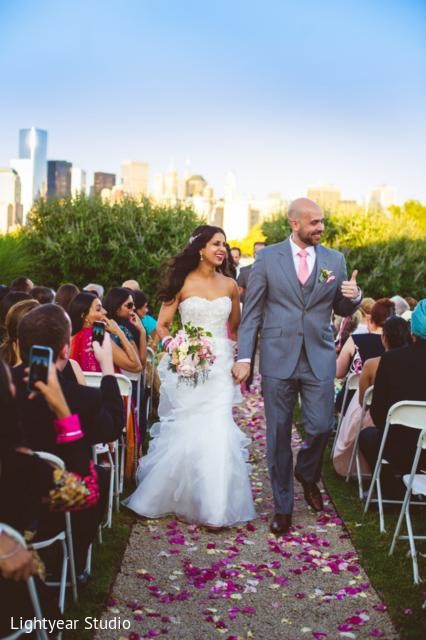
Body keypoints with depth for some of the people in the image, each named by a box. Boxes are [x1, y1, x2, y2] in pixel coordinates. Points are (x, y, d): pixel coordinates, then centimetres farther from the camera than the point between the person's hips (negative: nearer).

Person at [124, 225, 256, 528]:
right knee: (185, 433, 3)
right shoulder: (183, 283, -1)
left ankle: (214, 507, 4)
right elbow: (162, 326, 1)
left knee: (217, 433, -7)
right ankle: (168, 496, 26)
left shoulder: (230, 285, 8)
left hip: (220, 367, 2)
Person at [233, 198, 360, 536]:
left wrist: (353, 296, -8)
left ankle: (307, 474, 34)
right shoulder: (268, 257, 0)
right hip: (278, 358, -1)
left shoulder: (335, 260, 7)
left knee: (321, 427, 0)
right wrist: (244, 357, -6)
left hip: (320, 359, 2)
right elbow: (252, 312, 1)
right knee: (278, 435, 6)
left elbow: (342, 310, 15)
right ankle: (283, 506, 22)